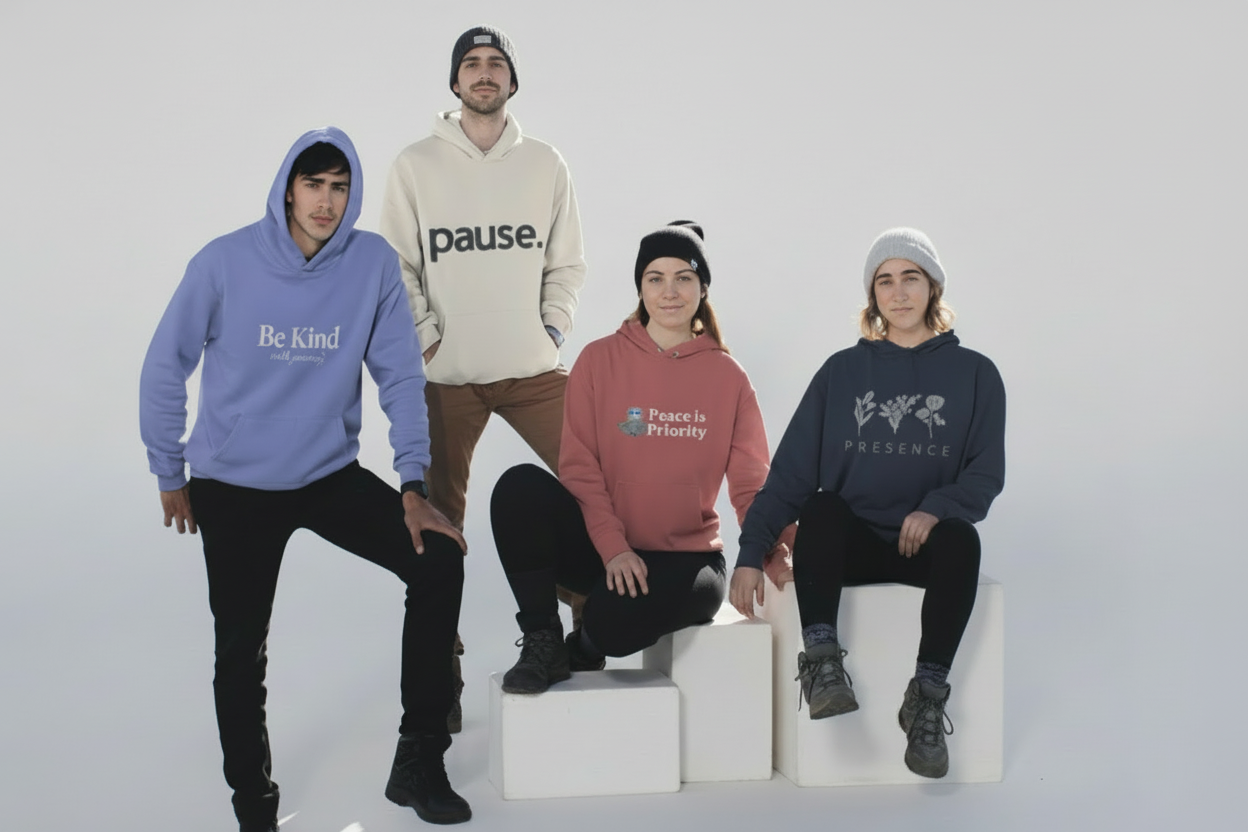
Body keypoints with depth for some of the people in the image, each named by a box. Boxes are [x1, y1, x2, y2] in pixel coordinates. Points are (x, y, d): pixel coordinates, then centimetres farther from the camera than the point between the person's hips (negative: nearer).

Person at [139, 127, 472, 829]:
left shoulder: (375, 262, -10)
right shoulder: (226, 262, -14)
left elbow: (400, 377, -6)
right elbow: (165, 369, -4)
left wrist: (414, 487, -12)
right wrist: (170, 474, 3)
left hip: (332, 475, 2)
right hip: (232, 488, -1)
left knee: (439, 562, -15)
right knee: (241, 651, 4)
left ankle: (419, 762, 0)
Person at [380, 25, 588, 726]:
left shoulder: (545, 164, 9)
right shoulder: (417, 165, 3)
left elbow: (566, 263, 12)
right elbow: (395, 266, 2)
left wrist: (556, 327, 0)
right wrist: (425, 335, -6)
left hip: (534, 370, 2)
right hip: (446, 376, -1)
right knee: (439, 519, 2)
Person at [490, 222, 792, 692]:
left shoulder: (727, 377, 4)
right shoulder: (600, 360, 2)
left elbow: (750, 483, 2)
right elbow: (579, 466, -4)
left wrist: (773, 556, -18)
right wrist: (613, 548, -18)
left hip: (683, 558, -1)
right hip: (599, 548, 1)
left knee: (617, 619, -35)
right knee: (520, 486, -27)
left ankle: (585, 647, 5)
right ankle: (544, 643, -9)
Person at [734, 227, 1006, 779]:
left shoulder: (974, 374, 9)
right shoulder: (843, 371, 10)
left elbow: (987, 472, 0)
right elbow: (790, 469, 3)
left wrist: (937, 508, -22)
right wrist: (751, 553, -9)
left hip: (926, 544, 0)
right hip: (852, 543, 1)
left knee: (960, 538, -34)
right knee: (820, 508, -32)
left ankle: (927, 697, -28)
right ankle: (821, 662, -33)